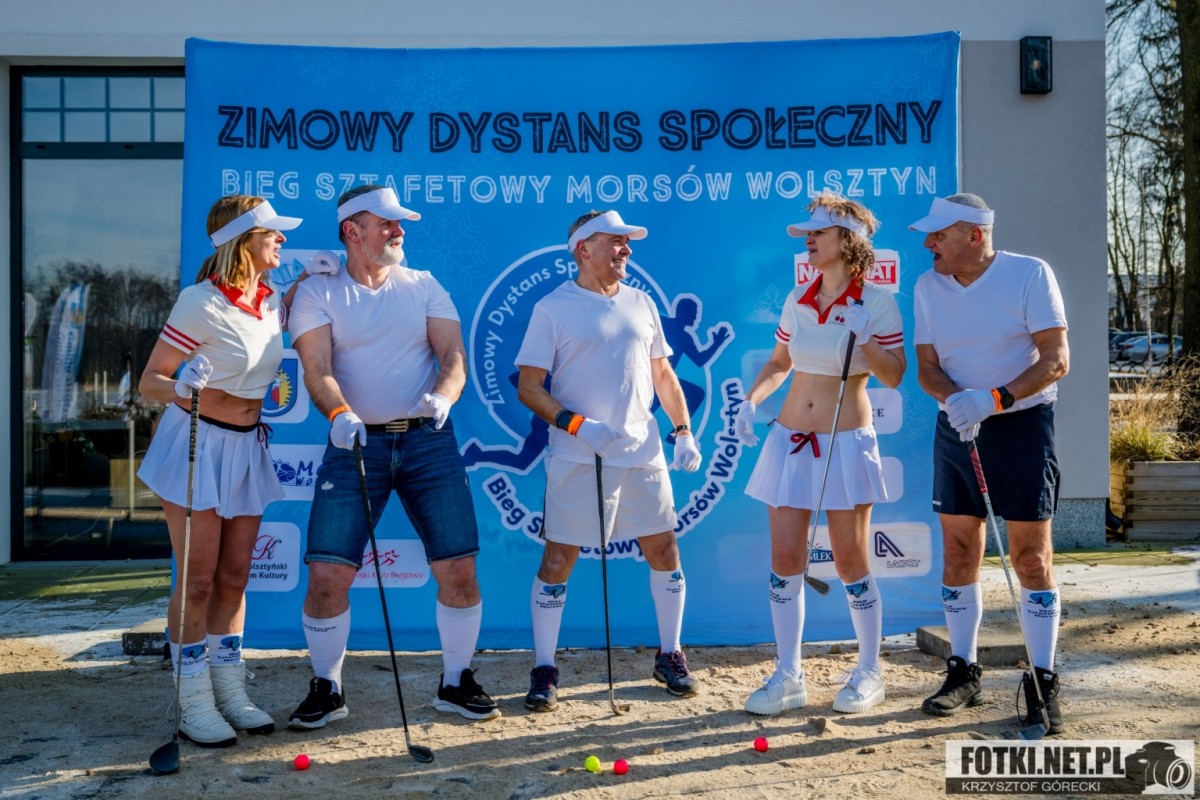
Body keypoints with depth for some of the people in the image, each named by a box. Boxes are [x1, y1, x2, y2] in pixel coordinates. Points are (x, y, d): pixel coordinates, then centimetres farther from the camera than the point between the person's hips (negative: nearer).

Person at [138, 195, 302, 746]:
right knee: (199, 580, -2)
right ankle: (194, 704, 10)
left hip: (247, 447, 6)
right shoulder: (201, 303, -17)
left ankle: (230, 690, 21)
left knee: (234, 577, 10)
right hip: (197, 445, -6)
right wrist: (177, 389, -36)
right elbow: (149, 382, -13)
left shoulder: (271, 298, 2)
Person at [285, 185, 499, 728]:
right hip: (356, 443, -2)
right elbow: (317, 370, -8)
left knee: (459, 568, -2)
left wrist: (442, 396, -20)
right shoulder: (317, 293, 5)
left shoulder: (423, 286, 12)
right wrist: (338, 413, -28)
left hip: (429, 440, 2)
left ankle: (456, 682, 18)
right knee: (326, 574, -8)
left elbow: (454, 357, 2)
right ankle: (326, 689, 14)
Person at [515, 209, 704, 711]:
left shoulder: (641, 304, 13)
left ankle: (670, 656, 25)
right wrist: (577, 425, -19)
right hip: (577, 459, -4)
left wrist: (683, 431, 9)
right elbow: (528, 388, -6)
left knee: (664, 551, 7)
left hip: (642, 453, 4)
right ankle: (544, 669, 13)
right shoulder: (552, 309, -3)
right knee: (558, 559, -1)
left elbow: (663, 374, 19)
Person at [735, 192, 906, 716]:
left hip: (847, 443, -4)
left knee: (850, 561, 2)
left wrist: (865, 338, -21)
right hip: (790, 439, 4)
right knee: (785, 559, 3)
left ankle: (869, 673, 20)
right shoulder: (797, 300, 7)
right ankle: (788, 677, 14)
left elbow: (894, 377, -7)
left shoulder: (877, 304, -6)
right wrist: (752, 399, 2)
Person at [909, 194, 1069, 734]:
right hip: (955, 428, 5)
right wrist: (956, 398, -19)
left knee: (1032, 556, -3)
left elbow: (1056, 360, -14)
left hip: (1022, 426, -4)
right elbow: (927, 366, 3)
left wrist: (993, 398, -28)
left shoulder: (1030, 274, -10)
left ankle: (1043, 683, 8)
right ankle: (963, 672, 20)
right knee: (957, 554, 7)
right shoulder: (927, 286, 4)